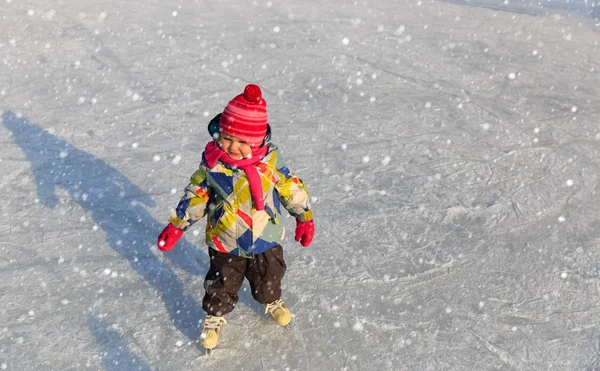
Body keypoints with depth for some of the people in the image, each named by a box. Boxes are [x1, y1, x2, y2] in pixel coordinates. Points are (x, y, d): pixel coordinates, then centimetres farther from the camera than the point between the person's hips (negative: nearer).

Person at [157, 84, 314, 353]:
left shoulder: (270, 161, -20)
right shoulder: (212, 164, -20)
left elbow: (292, 188, -6)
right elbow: (195, 196, -7)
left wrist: (304, 218, -1)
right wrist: (175, 226, -6)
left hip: (266, 241, 1)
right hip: (225, 245, -1)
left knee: (269, 277, 26)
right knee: (221, 285, 15)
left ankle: (272, 302, 58)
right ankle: (214, 316, 44)